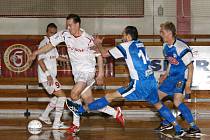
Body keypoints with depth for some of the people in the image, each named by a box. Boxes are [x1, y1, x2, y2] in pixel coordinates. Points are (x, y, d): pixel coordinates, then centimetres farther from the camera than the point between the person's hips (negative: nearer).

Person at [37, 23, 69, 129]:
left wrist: (68, 60, 18)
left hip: (51, 76, 10)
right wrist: (48, 74, -27)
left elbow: (56, 57, 29)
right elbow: (40, 60, -22)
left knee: (57, 97, 24)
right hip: (46, 77, -10)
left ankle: (44, 116, 34)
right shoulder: (44, 43, -15)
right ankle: (57, 123, -14)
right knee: (62, 96, -13)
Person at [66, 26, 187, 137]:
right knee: (158, 104, 21)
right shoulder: (140, 44, 16)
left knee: (111, 96, -3)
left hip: (139, 84, -7)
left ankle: (81, 109, 0)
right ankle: (179, 129, 18)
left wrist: (99, 44, 24)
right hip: (151, 81, 7)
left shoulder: (126, 46, -4)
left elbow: (105, 54, 4)